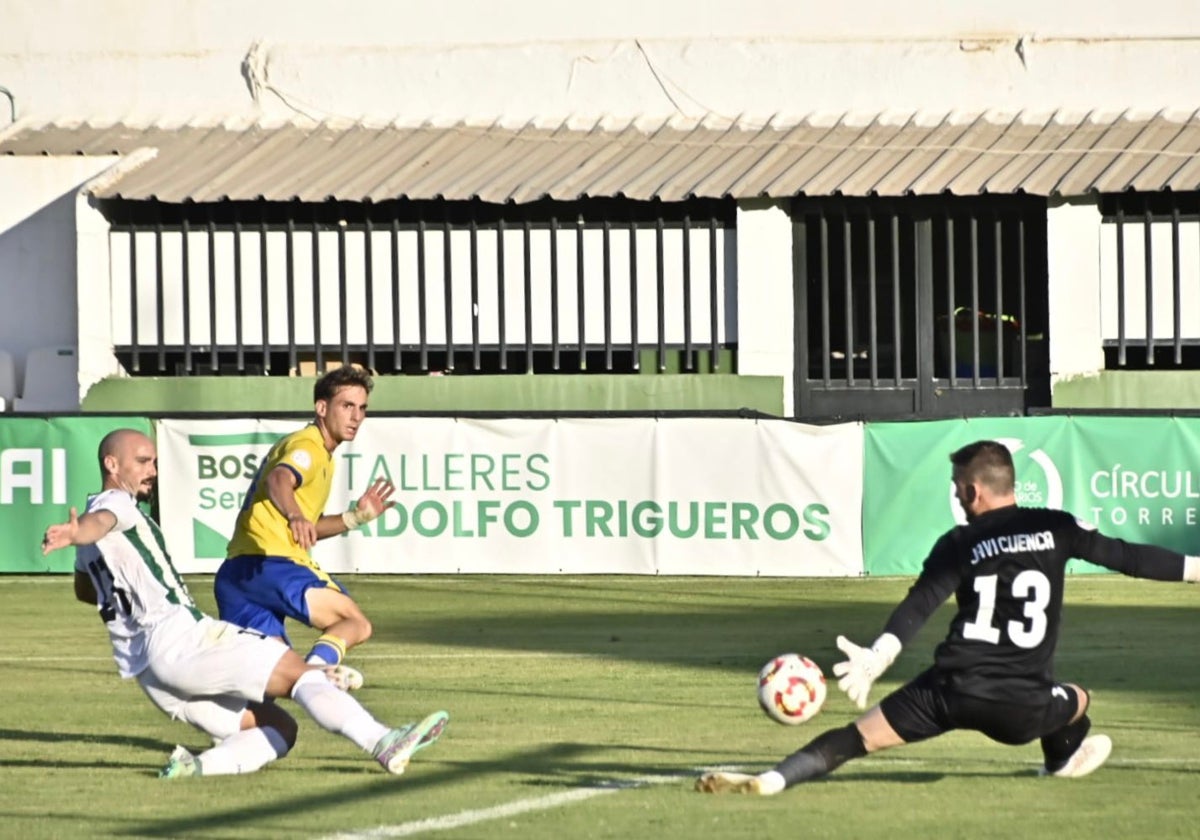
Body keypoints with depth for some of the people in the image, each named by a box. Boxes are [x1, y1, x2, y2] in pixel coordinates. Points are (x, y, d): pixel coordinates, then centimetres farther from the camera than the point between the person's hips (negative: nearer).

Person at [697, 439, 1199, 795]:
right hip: (1022, 704, 1)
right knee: (1077, 703, 36)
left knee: (860, 736, -5)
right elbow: (1126, 557, 9)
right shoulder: (1056, 529, 7)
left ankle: (772, 780, -20)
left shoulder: (959, 544, 3)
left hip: (952, 691, -1)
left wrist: (878, 657, -23)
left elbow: (918, 606, -11)